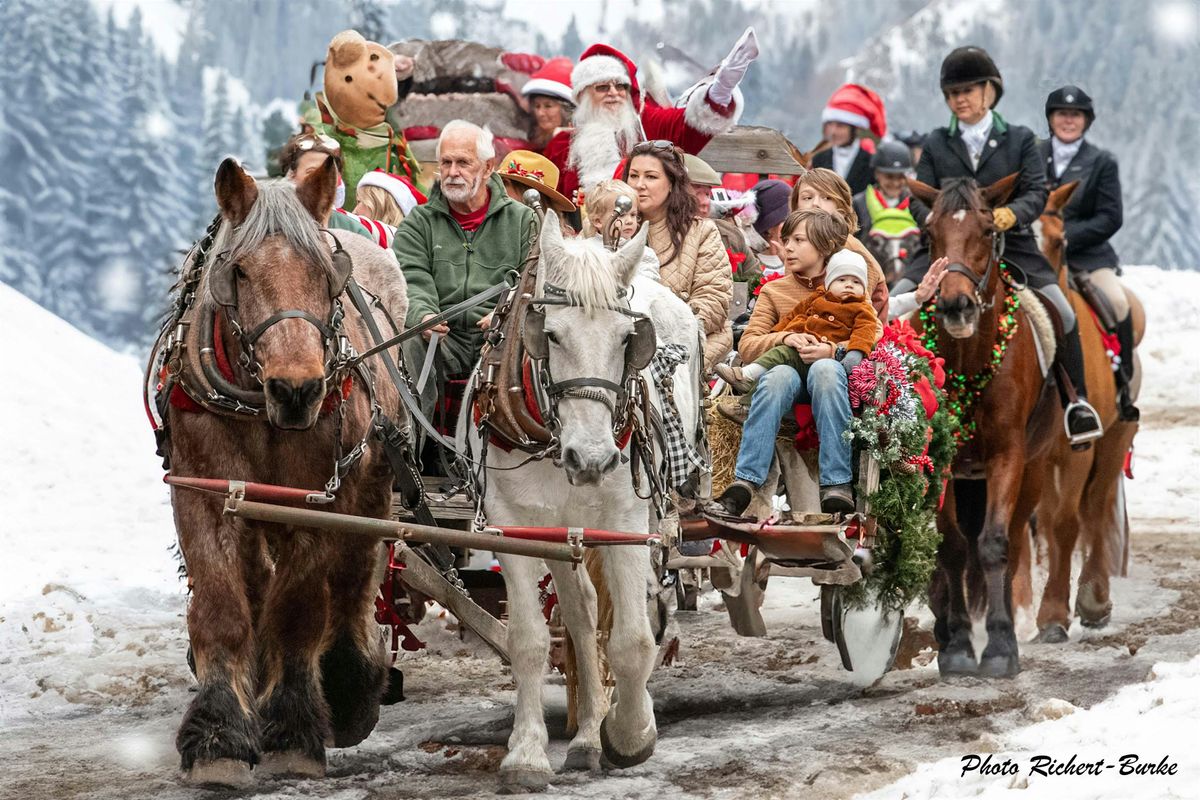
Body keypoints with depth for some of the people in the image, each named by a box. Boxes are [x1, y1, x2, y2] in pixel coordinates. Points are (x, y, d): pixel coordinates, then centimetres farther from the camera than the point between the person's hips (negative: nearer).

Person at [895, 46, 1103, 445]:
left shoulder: (1020, 140, 8)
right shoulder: (936, 144, 12)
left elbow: (1037, 193, -2)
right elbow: (919, 198, 6)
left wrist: (1011, 214, -24)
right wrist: (933, 220, -19)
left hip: (1009, 245, -1)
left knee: (1062, 313, -17)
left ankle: (1075, 400, 0)